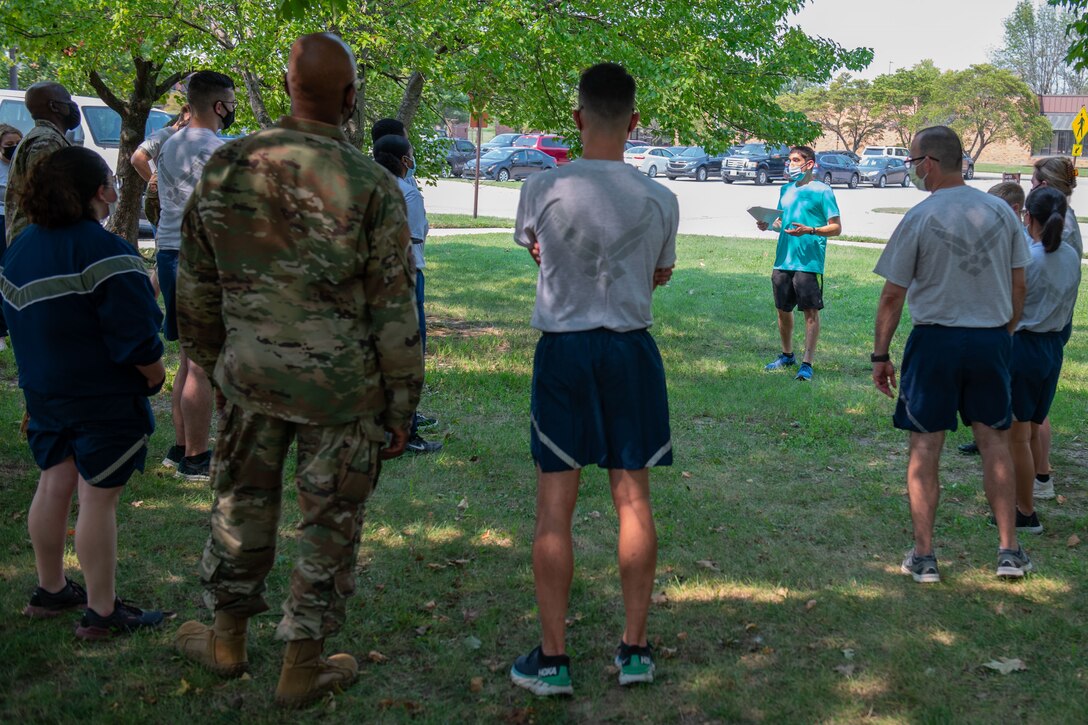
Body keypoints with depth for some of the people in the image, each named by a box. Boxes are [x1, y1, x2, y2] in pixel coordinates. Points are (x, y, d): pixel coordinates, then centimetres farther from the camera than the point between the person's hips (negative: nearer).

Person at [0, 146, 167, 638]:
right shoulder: (104, 252, -20)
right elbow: (136, 334, -23)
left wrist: (43, 373, 20)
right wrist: (154, 376, -7)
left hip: (43, 390, 8)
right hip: (105, 398, -8)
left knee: (54, 486, 18)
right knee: (99, 500, -1)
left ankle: (50, 591, 31)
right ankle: (101, 613, 8)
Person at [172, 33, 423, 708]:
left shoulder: (226, 167, -3)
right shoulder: (373, 186, -14)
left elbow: (196, 287, 6)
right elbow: (393, 313, -10)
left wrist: (212, 362, 20)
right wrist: (401, 407, 1)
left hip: (251, 373, 4)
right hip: (342, 387, -3)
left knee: (244, 501, 21)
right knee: (329, 524, 11)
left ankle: (227, 639, 38)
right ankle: (303, 667, 24)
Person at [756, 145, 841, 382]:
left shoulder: (822, 191, -5)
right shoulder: (786, 190, 15)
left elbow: (836, 228, -7)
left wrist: (809, 230, -22)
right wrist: (768, 225, 2)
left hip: (809, 263, -7)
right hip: (783, 261, 7)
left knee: (811, 312, -3)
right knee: (783, 310, 13)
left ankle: (807, 364, -1)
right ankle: (787, 355, 30)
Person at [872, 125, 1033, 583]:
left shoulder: (919, 219, -10)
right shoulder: (1001, 212, 3)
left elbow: (893, 295, -8)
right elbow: (1018, 287, 8)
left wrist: (881, 356, 1)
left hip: (936, 340, -3)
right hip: (991, 339, 4)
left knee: (925, 447, 5)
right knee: (994, 442, 13)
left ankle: (923, 557, 8)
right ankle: (1009, 551, 14)